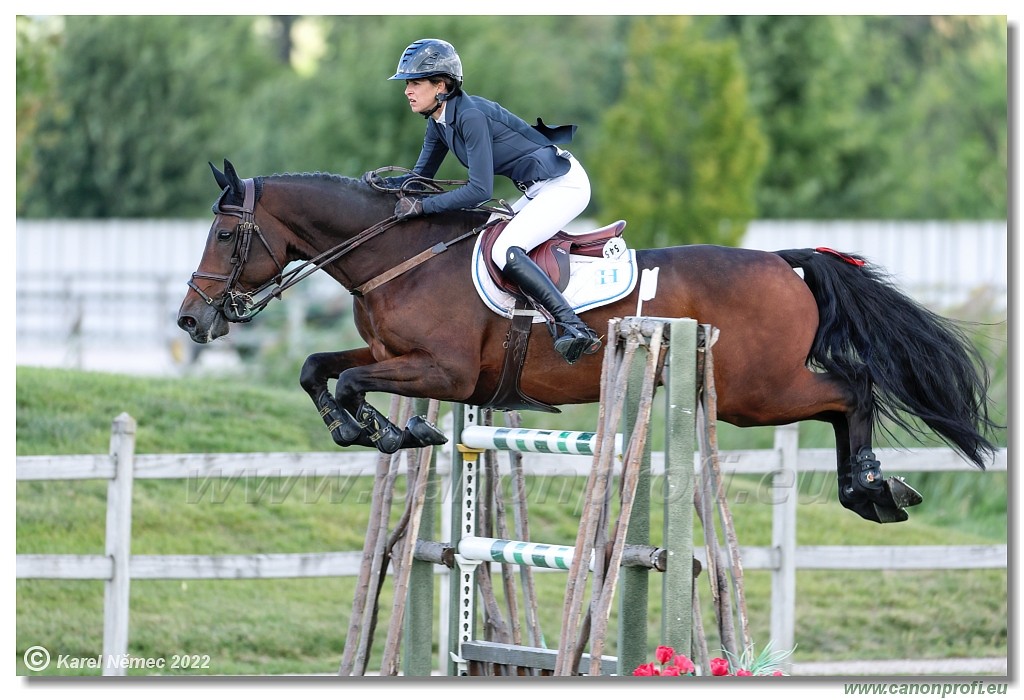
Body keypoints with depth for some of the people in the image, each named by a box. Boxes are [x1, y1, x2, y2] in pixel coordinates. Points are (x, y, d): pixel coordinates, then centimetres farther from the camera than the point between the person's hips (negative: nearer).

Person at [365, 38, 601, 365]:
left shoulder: (471, 116, -23)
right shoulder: (438, 123, 6)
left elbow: (480, 190, -25)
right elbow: (421, 177, 16)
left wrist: (422, 206, -24)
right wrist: (384, 182, -3)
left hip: (563, 184, -11)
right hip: (540, 189, 11)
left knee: (505, 251, -22)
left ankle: (574, 327, -25)